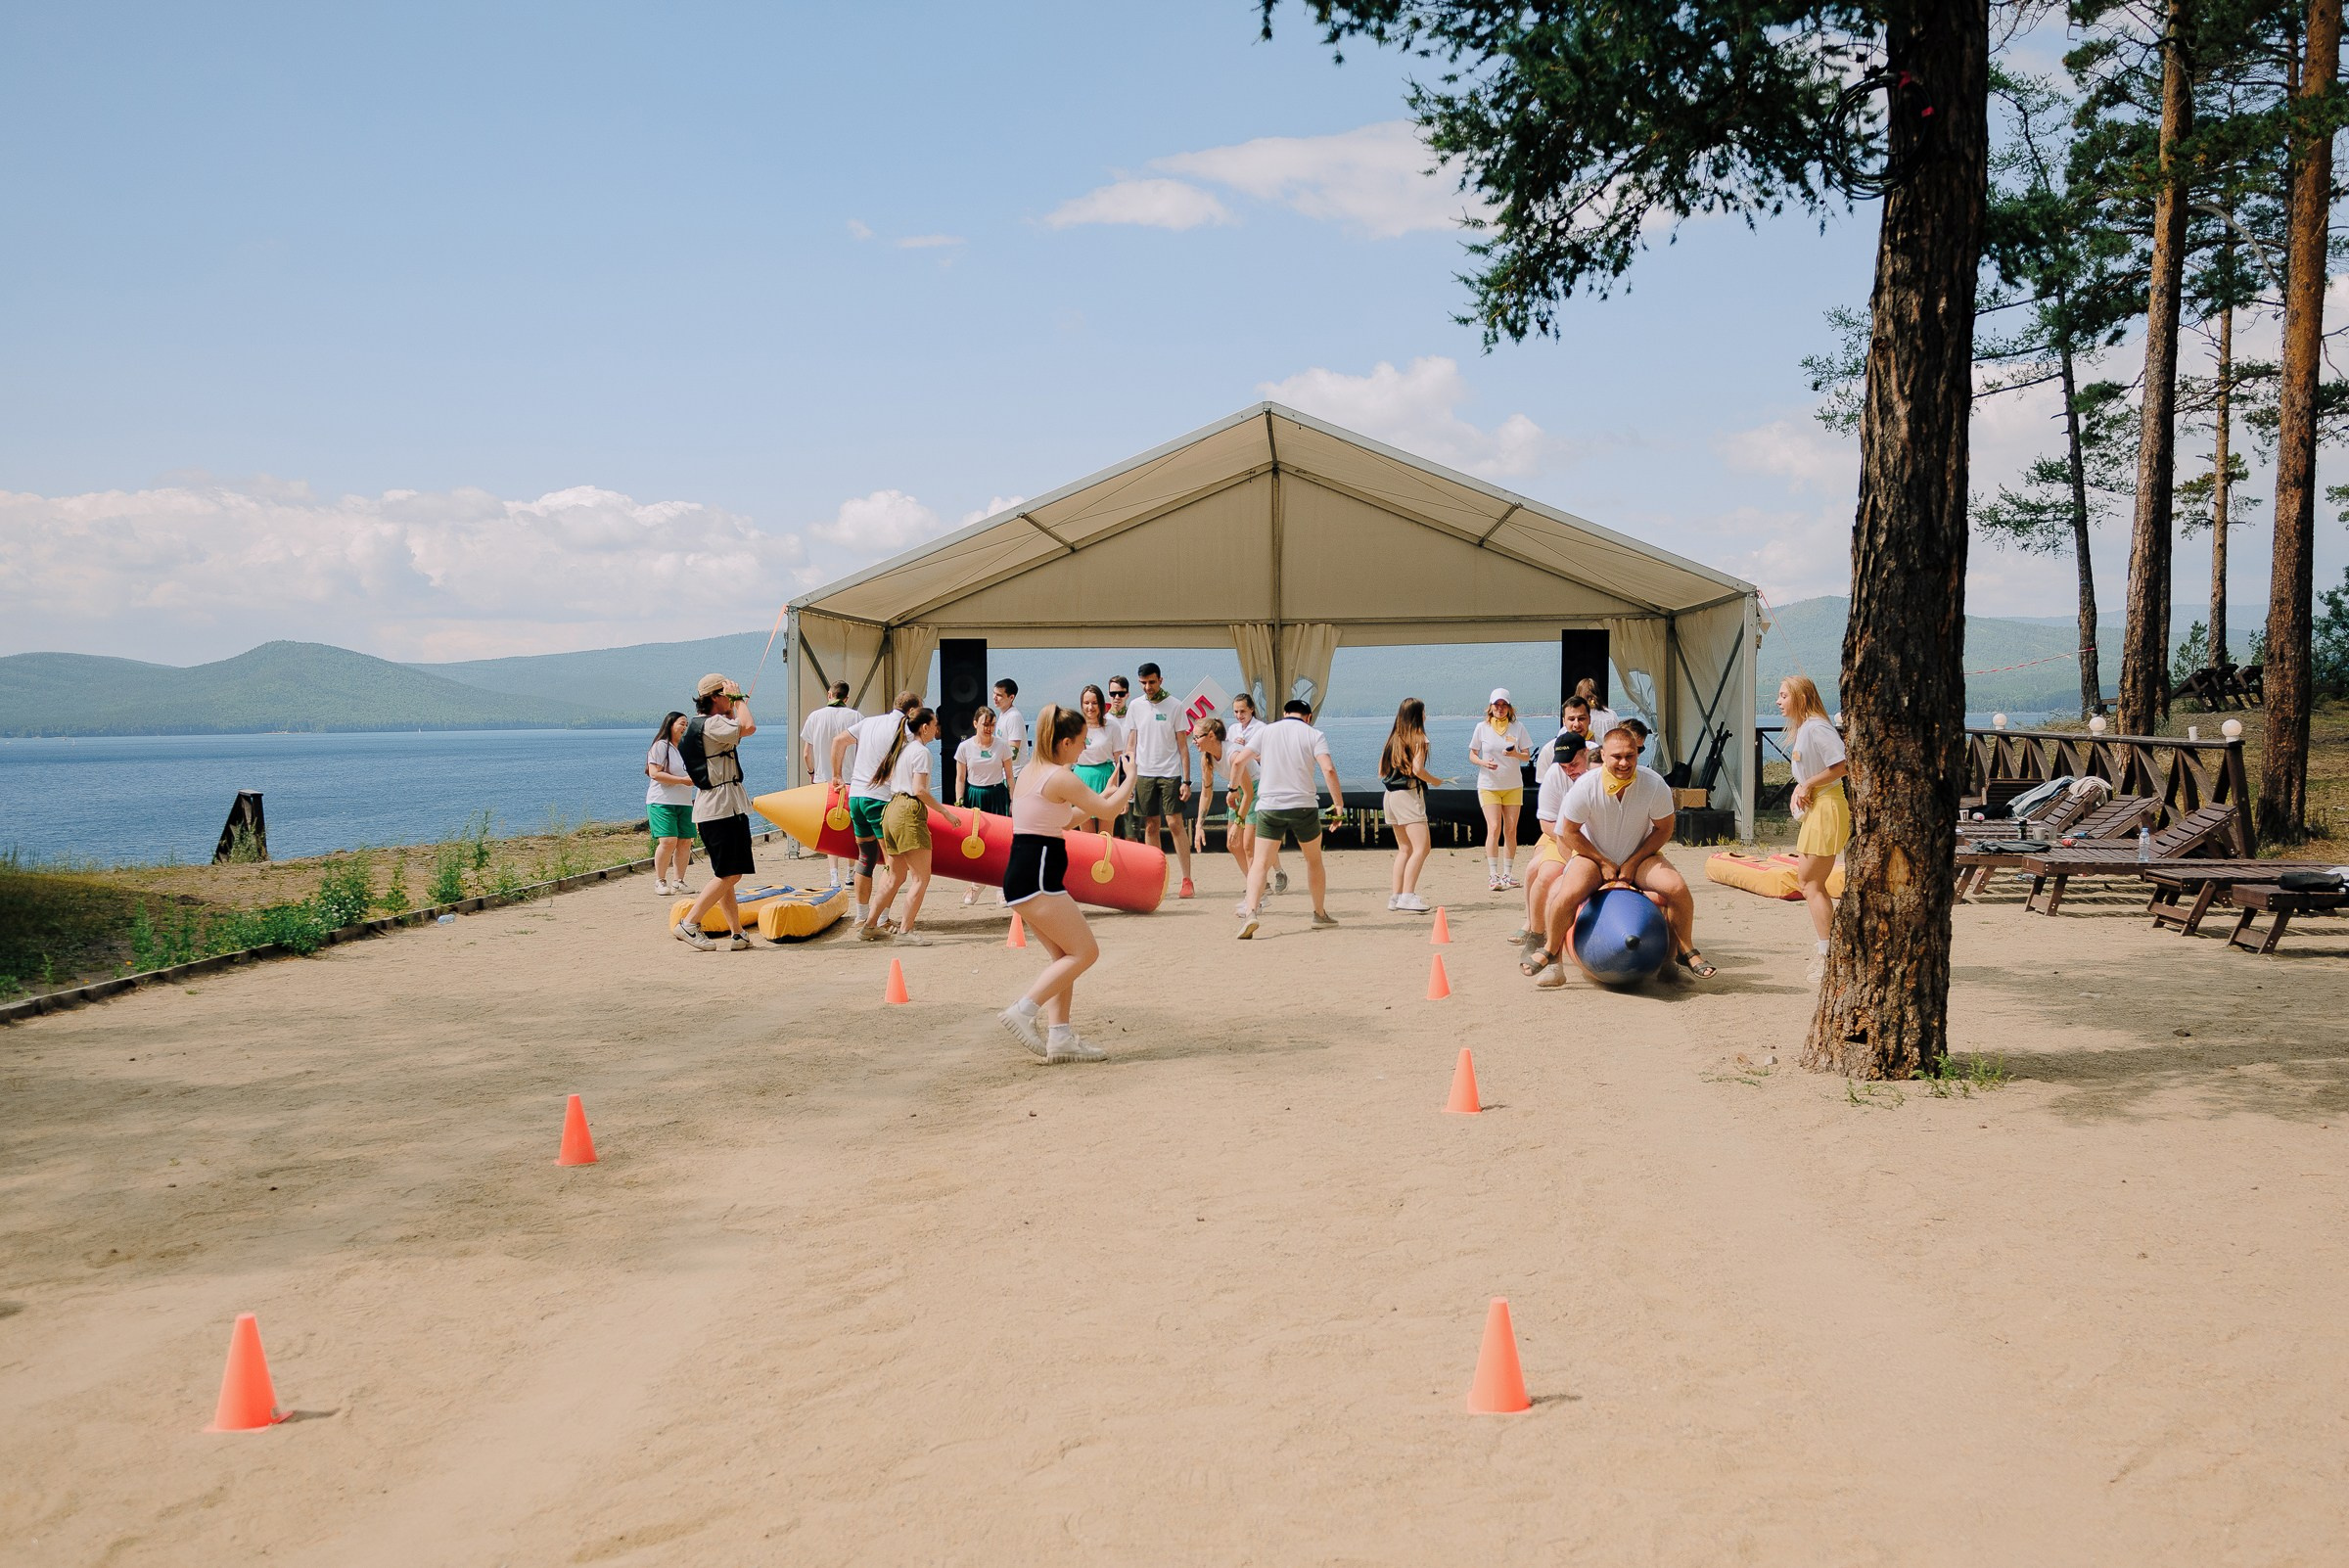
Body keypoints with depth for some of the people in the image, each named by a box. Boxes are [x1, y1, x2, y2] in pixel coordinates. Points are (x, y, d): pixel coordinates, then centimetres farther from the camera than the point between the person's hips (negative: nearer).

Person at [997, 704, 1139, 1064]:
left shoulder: (1030, 771, 16)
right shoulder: (1061, 777, -13)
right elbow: (1106, 811, -6)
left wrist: (1103, 798, 26)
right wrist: (1132, 775, 9)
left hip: (1021, 874, 10)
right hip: (1038, 877, -10)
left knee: (1064, 956, 14)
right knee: (1085, 951, -4)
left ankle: (1060, 1037, 11)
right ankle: (1024, 1011, -9)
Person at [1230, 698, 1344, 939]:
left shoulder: (1267, 731, 9)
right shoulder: (1313, 735, 2)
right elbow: (1328, 769, -12)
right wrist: (1338, 803, -6)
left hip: (1269, 805, 1)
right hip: (1304, 806, 0)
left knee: (1260, 862, -3)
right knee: (1314, 860, 19)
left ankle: (1250, 912, -24)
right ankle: (1320, 915, 28)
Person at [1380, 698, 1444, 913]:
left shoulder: (1393, 738, 14)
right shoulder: (1419, 738, -6)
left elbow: (1381, 771, 14)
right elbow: (1417, 769, -16)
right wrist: (1436, 781, -1)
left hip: (1390, 795, 8)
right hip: (1409, 794, -8)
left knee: (1404, 849, 16)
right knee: (1421, 848, -11)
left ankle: (1396, 896, 14)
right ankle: (1407, 896, -22)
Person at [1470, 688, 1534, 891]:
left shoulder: (1517, 728, 3)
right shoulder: (1482, 728, 2)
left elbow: (1527, 756, 5)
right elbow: (1472, 755, 6)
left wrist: (1516, 754, -17)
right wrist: (1484, 762, -15)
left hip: (1513, 785, 2)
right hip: (1488, 785, -2)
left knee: (1510, 830, 2)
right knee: (1494, 828, -13)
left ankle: (1507, 874, 10)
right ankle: (1493, 875, -12)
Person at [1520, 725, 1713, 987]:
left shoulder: (1654, 784, -20)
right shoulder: (1585, 786, -22)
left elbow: (1663, 830, -7)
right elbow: (1569, 832, -10)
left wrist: (1633, 863, -15)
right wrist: (1603, 863, -11)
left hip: (1639, 856, 1)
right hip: (1594, 855, -1)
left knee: (1677, 888, -23)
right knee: (1566, 895, -29)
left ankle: (1686, 951, 2)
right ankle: (1550, 951, -2)